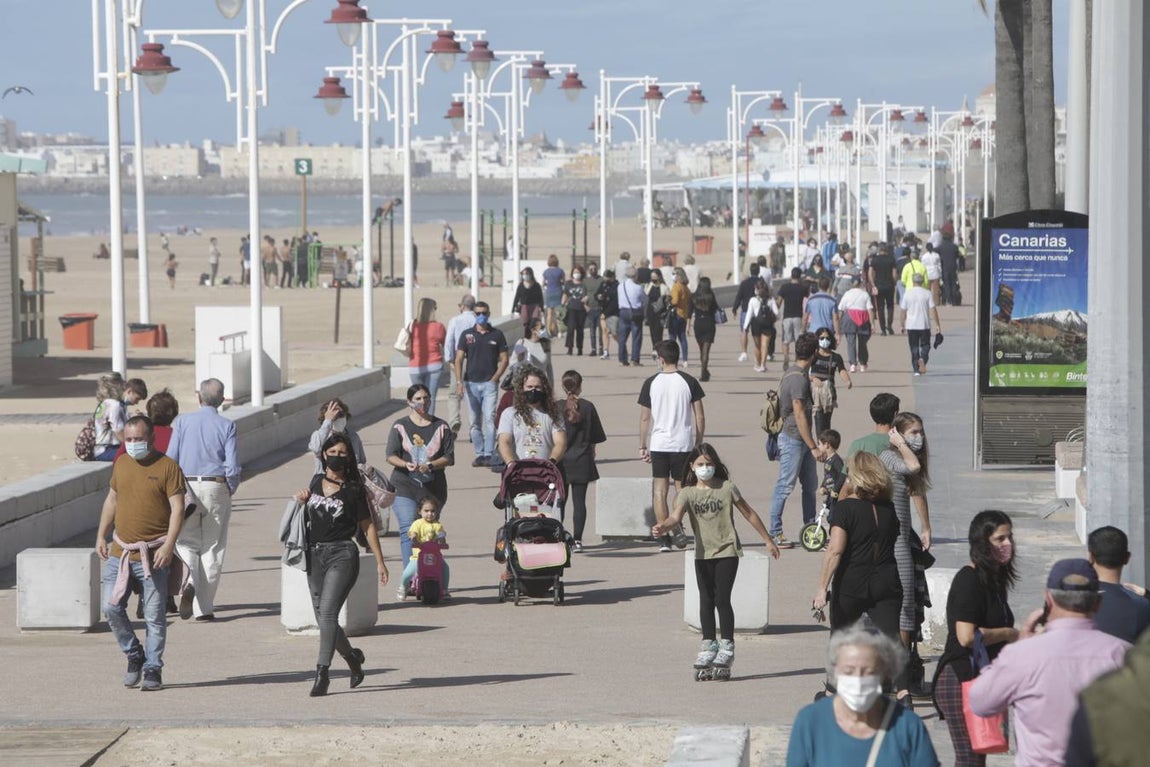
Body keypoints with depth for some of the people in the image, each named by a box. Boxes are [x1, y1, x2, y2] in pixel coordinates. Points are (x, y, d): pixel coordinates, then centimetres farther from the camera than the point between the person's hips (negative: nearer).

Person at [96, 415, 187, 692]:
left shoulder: (167, 467, -6)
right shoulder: (121, 465, 10)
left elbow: (177, 508, -9)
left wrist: (168, 545, -18)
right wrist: (101, 536, 15)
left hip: (153, 556, -5)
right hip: (120, 552, 5)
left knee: (154, 616, -1)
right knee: (111, 608, -1)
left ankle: (153, 669, 9)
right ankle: (134, 655, 19)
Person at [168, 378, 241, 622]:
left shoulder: (183, 422, 0)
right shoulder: (226, 425, -3)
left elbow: (170, 459, 0)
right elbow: (232, 465, -6)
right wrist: (231, 490, 11)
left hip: (186, 487, 1)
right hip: (216, 488, -1)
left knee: (186, 542, 11)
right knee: (212, 548, 6)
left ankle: (190, 582, -20)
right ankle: (204, 607, 6)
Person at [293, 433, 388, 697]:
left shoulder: (354, 490, -2)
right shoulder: (316, 482, 11)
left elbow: (368, 526, 3)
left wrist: (380, 561, 2)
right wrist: (301, 501, 6)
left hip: (342, 555, -6)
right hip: (315, 555, 6)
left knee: (327, 612, -19)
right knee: (322, 617, 9)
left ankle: (322, 673, -20)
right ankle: (352, 656, 34)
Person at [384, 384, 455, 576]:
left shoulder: (441, 427, 9)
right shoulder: (400, 426, 7)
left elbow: (449, 457, 3)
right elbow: (391, 455, 0)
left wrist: (430, 466, -15)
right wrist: (406, 464, -20)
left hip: (433, 488, 2)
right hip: (404, 487, -2)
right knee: (408, 531, -16)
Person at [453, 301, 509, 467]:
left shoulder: (497, 335, 5)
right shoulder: (466, 335, 7)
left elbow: (504, 359, 6)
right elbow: (459, 359, 4)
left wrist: (495, 378, -6)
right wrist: (459, 382, -8)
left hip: (490, 383, -2)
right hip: (471, 383, 2)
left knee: (489, 419, -13)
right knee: (475, 421, 5)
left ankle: (488, 455, -14)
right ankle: (479, 454, 11)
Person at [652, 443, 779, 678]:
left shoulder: (726, 488, -4)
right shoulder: (688, 493, -1)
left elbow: (749, 513, 5)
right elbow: (676, 516, -19)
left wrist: (768, 540, 10)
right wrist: (664, 527, -43)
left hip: (727, 551, -3)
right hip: (703, 553, 3)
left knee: (722, 598, -9)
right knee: (706, 601, 9)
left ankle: (727, 647, -1)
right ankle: (708, 646, 20)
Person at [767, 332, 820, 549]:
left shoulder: (791, 374, 11)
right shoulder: (799, 379, -20)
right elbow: (799, 415, -22)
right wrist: (813, 447, -19)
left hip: (801, 441, 10)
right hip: (793, 440, -10)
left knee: (810, 485, 13)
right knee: (785, 486, -3)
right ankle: (775, 533, 3)